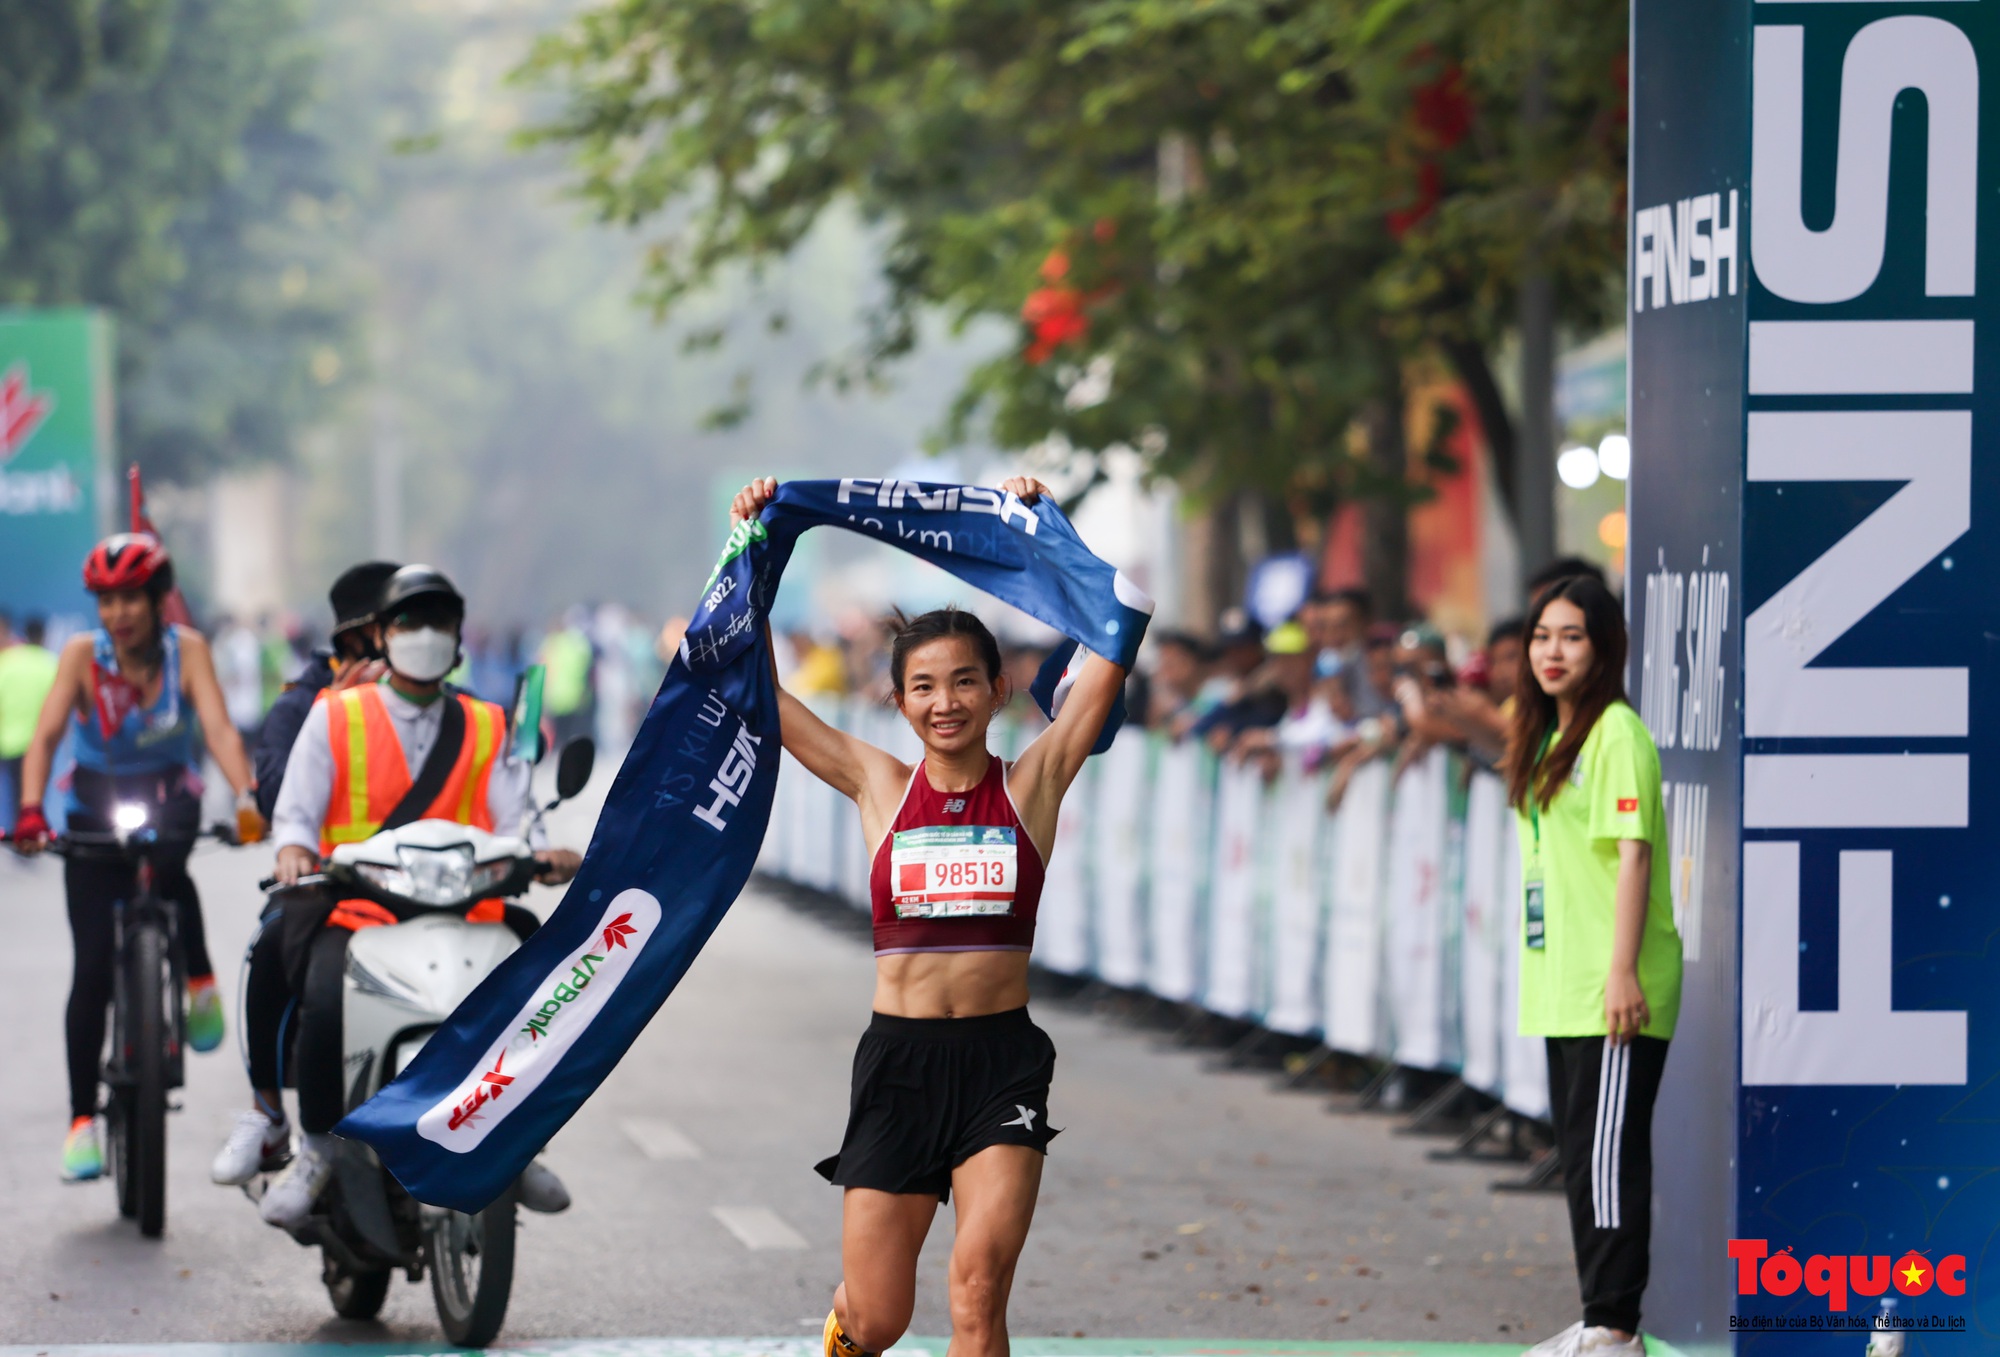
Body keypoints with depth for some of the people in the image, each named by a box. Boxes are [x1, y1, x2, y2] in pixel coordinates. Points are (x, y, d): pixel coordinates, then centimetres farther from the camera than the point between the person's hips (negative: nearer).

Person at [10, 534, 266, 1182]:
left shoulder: (186, 649, -13)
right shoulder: (83, 654, -13)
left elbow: (218, 727, -24)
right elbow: (45, 735, -23)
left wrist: (247, 799, -41)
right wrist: (31, 811, -40)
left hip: (168, 795, -1)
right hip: (94, 804, 1)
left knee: (164, 867, -37)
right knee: (93, 965, -8)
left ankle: (200, 981, -11)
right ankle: (82, 1119, -2)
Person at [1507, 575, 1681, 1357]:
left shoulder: (1618, 732, -10)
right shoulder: (1548, 737, 17)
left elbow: (1633, 853, -17)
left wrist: (1623, 972, -22)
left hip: (1614, 993, -10)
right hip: (1562, 989, 10)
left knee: (1608, 1148, -8)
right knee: (1580, 1151, 13)